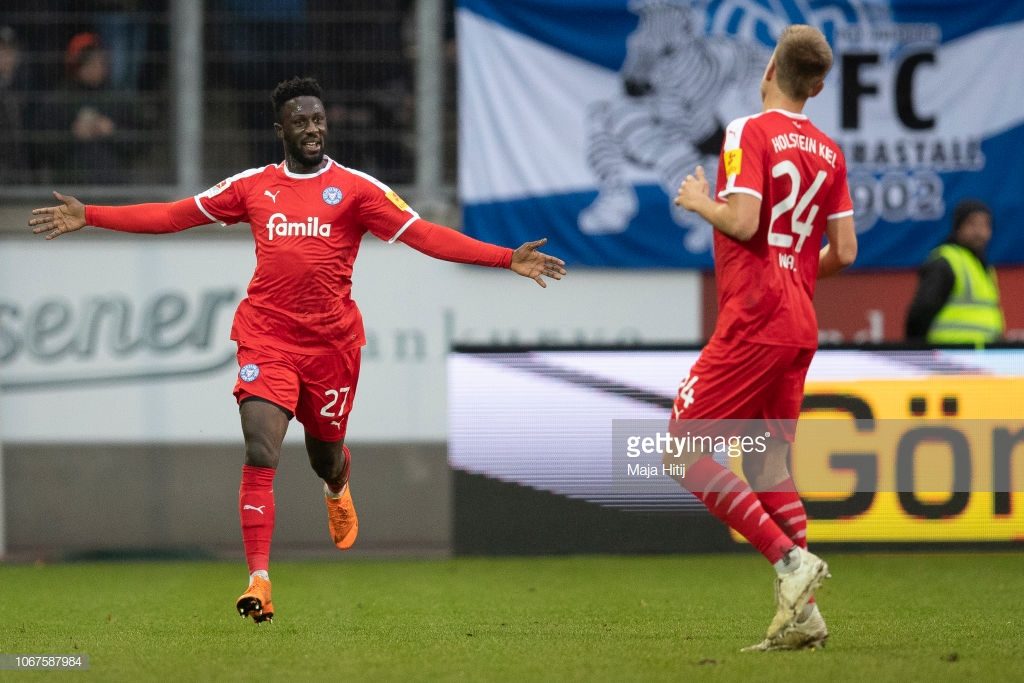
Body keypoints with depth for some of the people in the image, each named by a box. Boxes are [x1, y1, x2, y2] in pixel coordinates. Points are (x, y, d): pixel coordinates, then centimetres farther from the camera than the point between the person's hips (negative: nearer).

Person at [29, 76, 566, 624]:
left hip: (332, 341, 0)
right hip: (266, 338, 0)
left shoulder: (356, 188, 0)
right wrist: (88, 217, 8)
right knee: (260, 457, -17)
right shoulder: (253, 186, 6)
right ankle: (259, 580, -17)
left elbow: (424, 235, -7)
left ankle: (338, 492, 55)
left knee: (325, 457, 16)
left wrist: (507, 259, -17)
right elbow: (173, 215, 11)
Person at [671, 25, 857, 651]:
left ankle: (790, 558, -15)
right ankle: (801, 613, 4)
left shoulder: (749, 132, -9)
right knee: (767, 463, 12)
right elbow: (845, 252, 10)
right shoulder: (829, 152, 11)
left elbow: (743, 222, -20)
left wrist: (699, 202, -1)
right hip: (801, 326, 8)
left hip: (752, 321, -8)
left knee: (686, 453, -4)